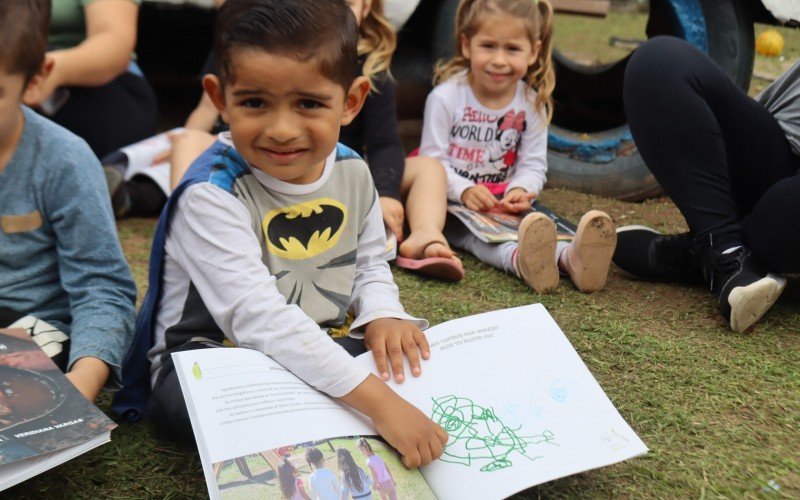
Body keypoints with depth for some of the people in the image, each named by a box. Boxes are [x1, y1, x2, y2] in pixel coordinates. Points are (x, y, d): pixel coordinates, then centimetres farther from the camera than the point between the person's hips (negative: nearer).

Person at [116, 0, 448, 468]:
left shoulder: (353, 172, -4)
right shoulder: (211, 194, -26)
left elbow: (370, 265, 11)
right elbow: (258, 318, -36)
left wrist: (381, 315, -15)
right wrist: (378, 402, -42)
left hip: (320, 350, 5)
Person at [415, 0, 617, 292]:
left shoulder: (533, 102, 2)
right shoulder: (446, 97, -9)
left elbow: (533, 164, 3)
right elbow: (433, 159, -10)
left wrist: (520, 189, -21)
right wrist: (464, 190, -28)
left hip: (504, 205, 3)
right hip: (453, 203, -3)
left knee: (535, 222, -30)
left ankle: (569, 256, -61)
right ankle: (518, 257, -68)